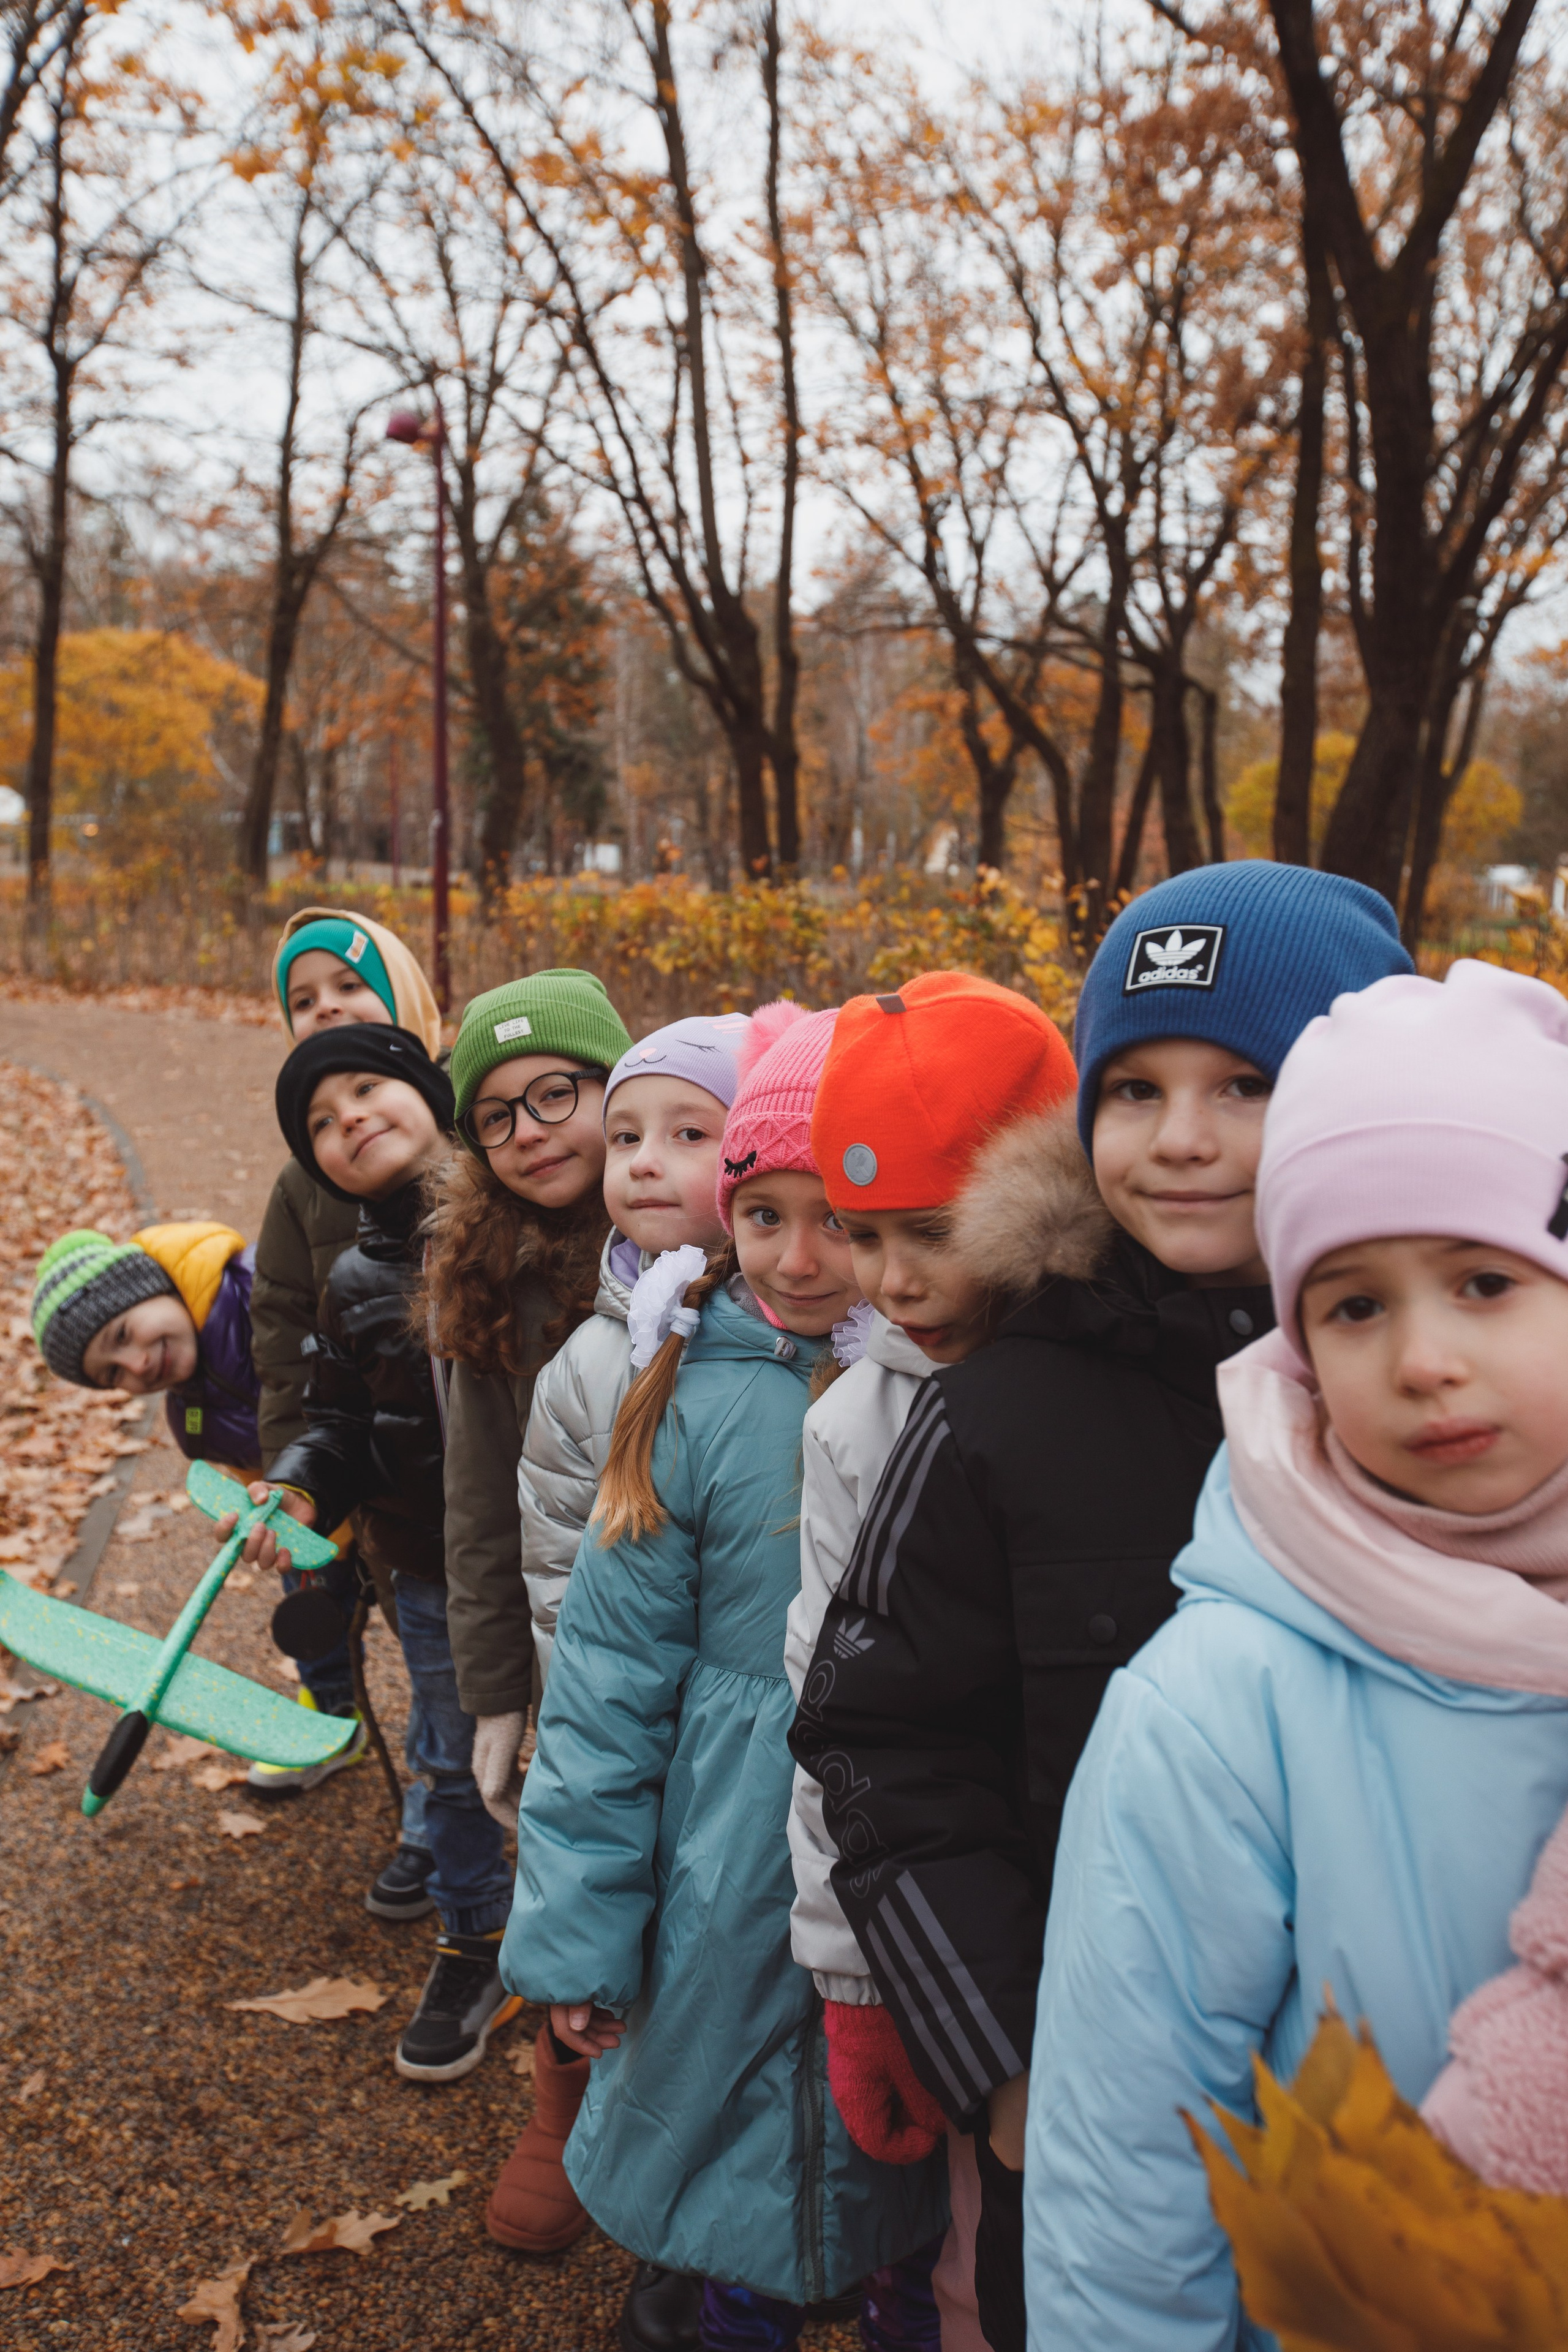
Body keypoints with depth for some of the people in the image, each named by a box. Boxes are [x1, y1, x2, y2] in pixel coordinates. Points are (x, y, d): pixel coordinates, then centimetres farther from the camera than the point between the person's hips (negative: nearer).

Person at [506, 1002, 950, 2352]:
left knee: (923, 2208, 22)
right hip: (733, 1879, 0)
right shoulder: (695, 1401, -11)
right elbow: (613, 1673, -7)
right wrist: (576, 1932, -5)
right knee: (737, 2180, 19)